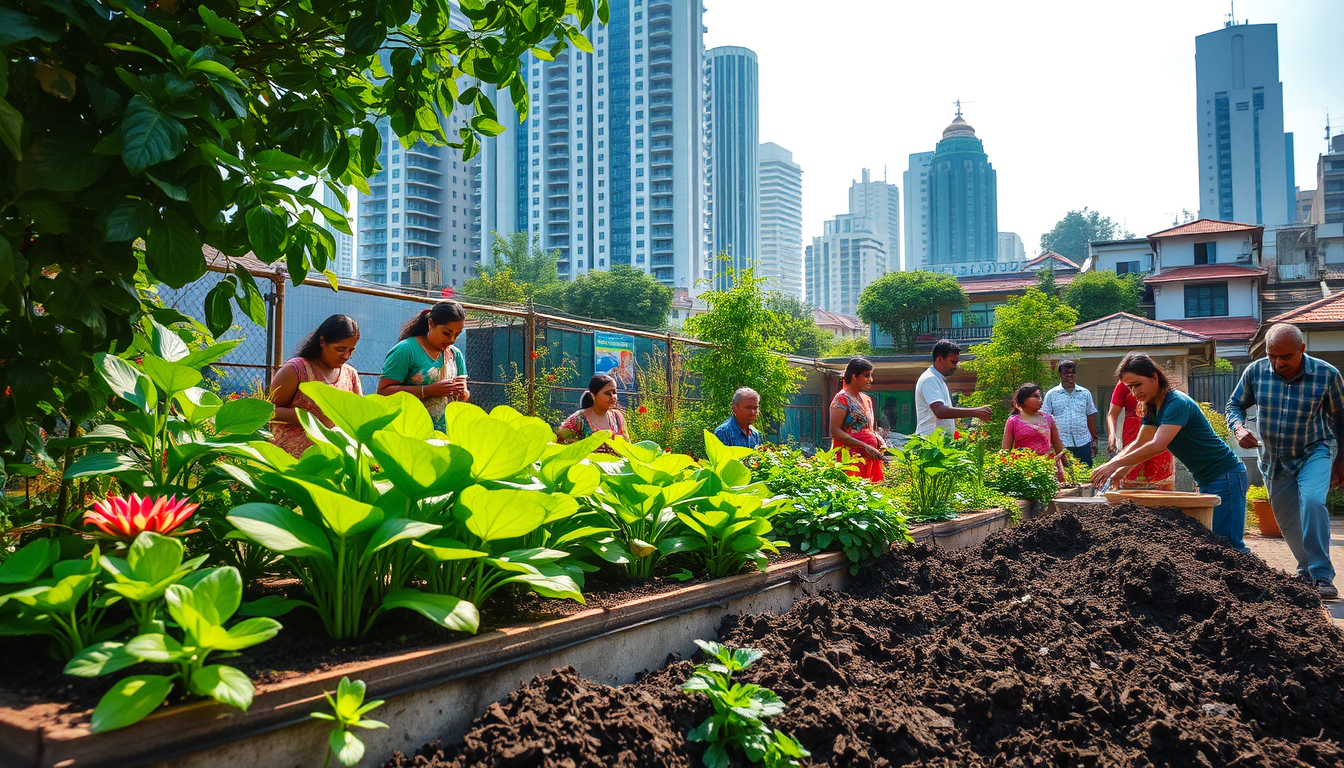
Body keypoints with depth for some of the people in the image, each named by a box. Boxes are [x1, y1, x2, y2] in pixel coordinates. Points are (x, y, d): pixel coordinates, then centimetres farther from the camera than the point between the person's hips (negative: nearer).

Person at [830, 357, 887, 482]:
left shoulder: (867, 400, 18)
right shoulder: (842, 399, -6)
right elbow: (835, 431, -15)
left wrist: (878, 439, 5)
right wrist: (864, 446, -19)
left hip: (869, 457, 8)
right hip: (850, 457, -8)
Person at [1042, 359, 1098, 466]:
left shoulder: (1085, 393, 11)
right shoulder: (1051, 394, 4)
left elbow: (1091, 417, 14)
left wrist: (1094, 440, 11)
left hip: (1083, 444, 2)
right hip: (1061, 445, -2)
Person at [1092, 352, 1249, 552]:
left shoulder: (1177, 403, -22)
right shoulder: (1152, 408, 7)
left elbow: (1157, 446, -31)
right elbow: (1139, 444, 10)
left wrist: (1116, 464, -30)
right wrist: (1115, 467, -6)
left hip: (1225, 476, -9)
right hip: (1206, 480, 9)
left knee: (1226, 542, -11)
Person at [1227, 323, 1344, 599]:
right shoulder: (1255, 372, -13)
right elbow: (1235, 405, 1)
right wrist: (1238, 428, -21)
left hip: (1315, 452, -3)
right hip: (1274, 459, 3)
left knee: (1312, 501, -26)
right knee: (1286, 519, 12)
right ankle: (1306, 570, 35)